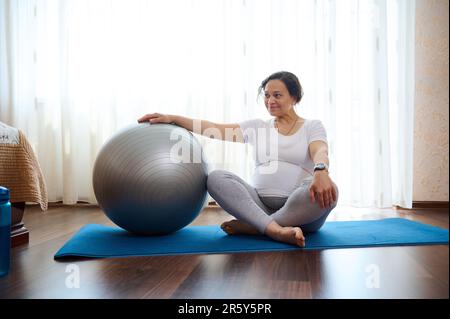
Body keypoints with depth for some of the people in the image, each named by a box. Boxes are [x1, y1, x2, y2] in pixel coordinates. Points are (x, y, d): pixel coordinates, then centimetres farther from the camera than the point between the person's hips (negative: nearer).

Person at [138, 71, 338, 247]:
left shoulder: (312, 126, 7)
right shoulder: (257, 126, 15)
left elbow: (320, 151, -15)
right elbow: (215, 129, 7)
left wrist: (321, 171, -39)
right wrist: (173, 118, -3)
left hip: (302, 210, -2)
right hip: (260, 204, 2)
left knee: (326, 191, -34)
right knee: (216, 178, -21)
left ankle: (251, 226, -27)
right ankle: (275, 230, -40)